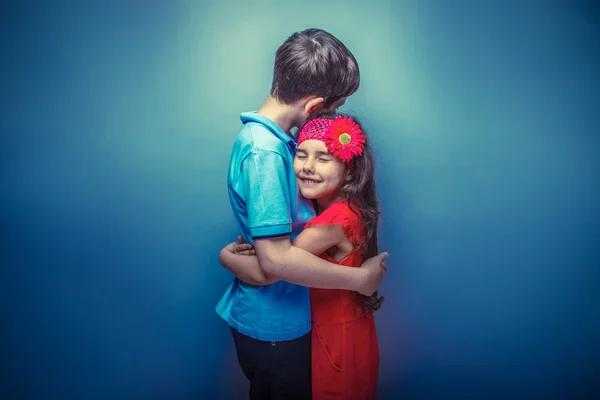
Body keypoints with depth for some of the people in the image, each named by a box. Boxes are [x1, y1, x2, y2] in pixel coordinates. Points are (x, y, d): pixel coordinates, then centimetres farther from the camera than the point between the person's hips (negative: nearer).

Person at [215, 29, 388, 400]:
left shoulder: (266, 134, -1)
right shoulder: (265, 151, -29)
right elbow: (276, 259, -32)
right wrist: (359, 278, -22)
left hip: (285, 314, 8)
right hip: (273, 325, -8)